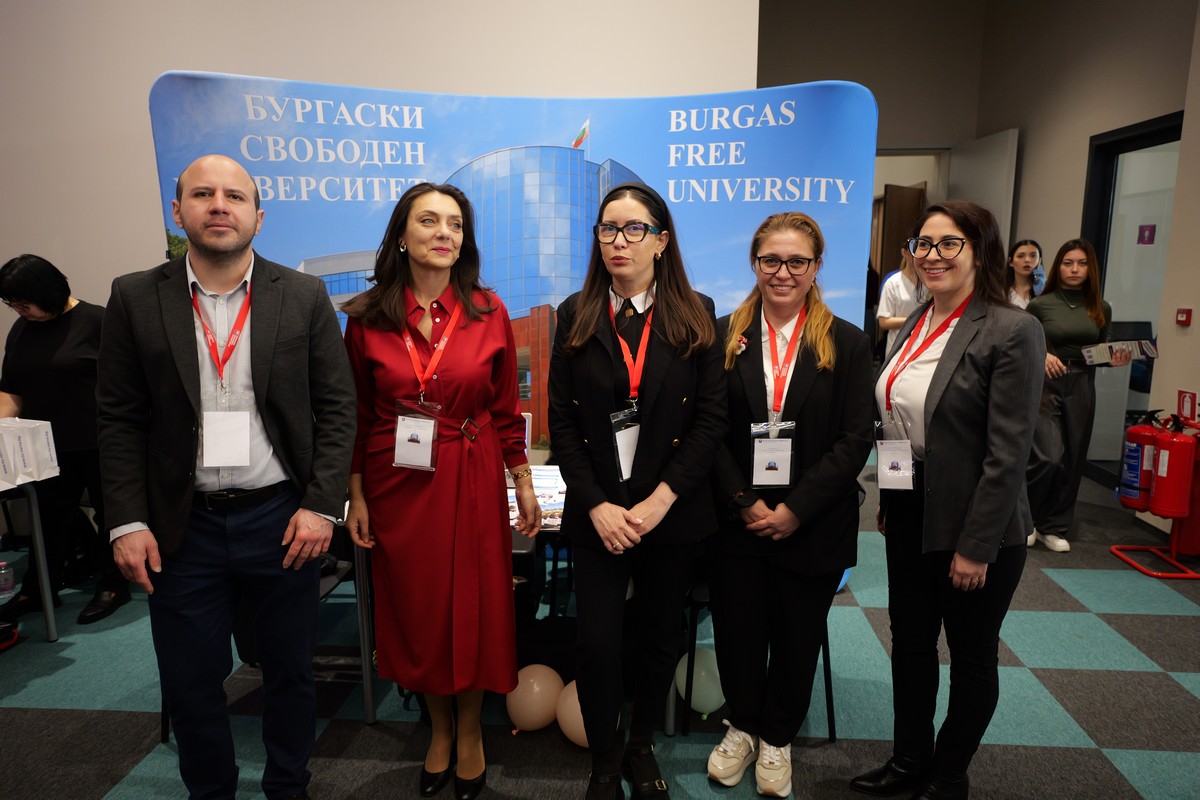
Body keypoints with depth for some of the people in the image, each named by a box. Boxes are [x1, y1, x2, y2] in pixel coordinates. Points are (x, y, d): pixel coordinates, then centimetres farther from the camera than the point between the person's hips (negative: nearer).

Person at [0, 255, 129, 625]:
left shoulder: (96, 320, -12)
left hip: (100, 445, -6)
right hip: (49, 447, 6)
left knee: (108, 512, 8)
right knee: (50, 517, 16)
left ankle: (113, 586, 23)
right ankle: (37, 591, 31)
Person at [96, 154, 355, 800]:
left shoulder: (304, 297, -2)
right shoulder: (135, 299, 0)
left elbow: (336, 407, -3)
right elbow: (119, 419, 2)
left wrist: (321, 506, -9)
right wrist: (127, 521, -5)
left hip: (283, 519, 0)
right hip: (183, 526, 1)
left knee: (290, 673, 15)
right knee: (190, 683, 14)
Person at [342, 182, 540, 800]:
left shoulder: (487, 311, -2)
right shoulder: (367, 316, -2)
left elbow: (506, 409, 2)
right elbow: (357, 417, 2)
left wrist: (524, 484, 3)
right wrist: (356, 496, 1)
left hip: (472, 482, 0)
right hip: (396, 483, 1)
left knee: (473, 606, 9)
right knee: (414, 608, 13)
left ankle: (470, 732, 34)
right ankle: (439, 728, 37)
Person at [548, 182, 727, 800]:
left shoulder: (696, 315, 0)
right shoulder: (576, 316, 2)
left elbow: (710, 419, -4)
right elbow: (561, 423, -1)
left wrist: (660, 500, -13)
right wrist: (596, 506, -10)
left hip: (674, 511, 1)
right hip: (597, 512, 0)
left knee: (659, 637, 13)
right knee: (597, 643, 0)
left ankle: (642, 748, 39)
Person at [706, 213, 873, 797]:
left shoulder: (847, 343, -2)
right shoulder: (723, 337, 0)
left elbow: (855, 440, -7)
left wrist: (796, 510, -13)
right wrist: (744, 502, -12)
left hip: (814, 526, 0)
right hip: (737, 522, 1)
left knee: (797, 638, 14)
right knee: (737, 631, 11)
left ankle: (777, 738, 39)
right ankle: (742, 726, 39)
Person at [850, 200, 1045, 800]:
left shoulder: (1012, 331, -15)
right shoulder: (913, 325, 6)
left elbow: (1007, 454, -18)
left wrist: (976, 547, -17)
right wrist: (888, 501, 12)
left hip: (974, 526, -6)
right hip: (910, 518, 7)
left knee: (971, 654, 14)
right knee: (910, 641, 18)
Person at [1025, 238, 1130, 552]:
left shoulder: (1101, 309, 8)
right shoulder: (1040, 305, -3)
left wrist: (1114, 359, -3)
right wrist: (1041, 355, -19)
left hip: (1082, 389, 4)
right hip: (1044, 386, -4)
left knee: (1072, 461, 6)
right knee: (1049, 457, -14)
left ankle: (1054, 528, 20)